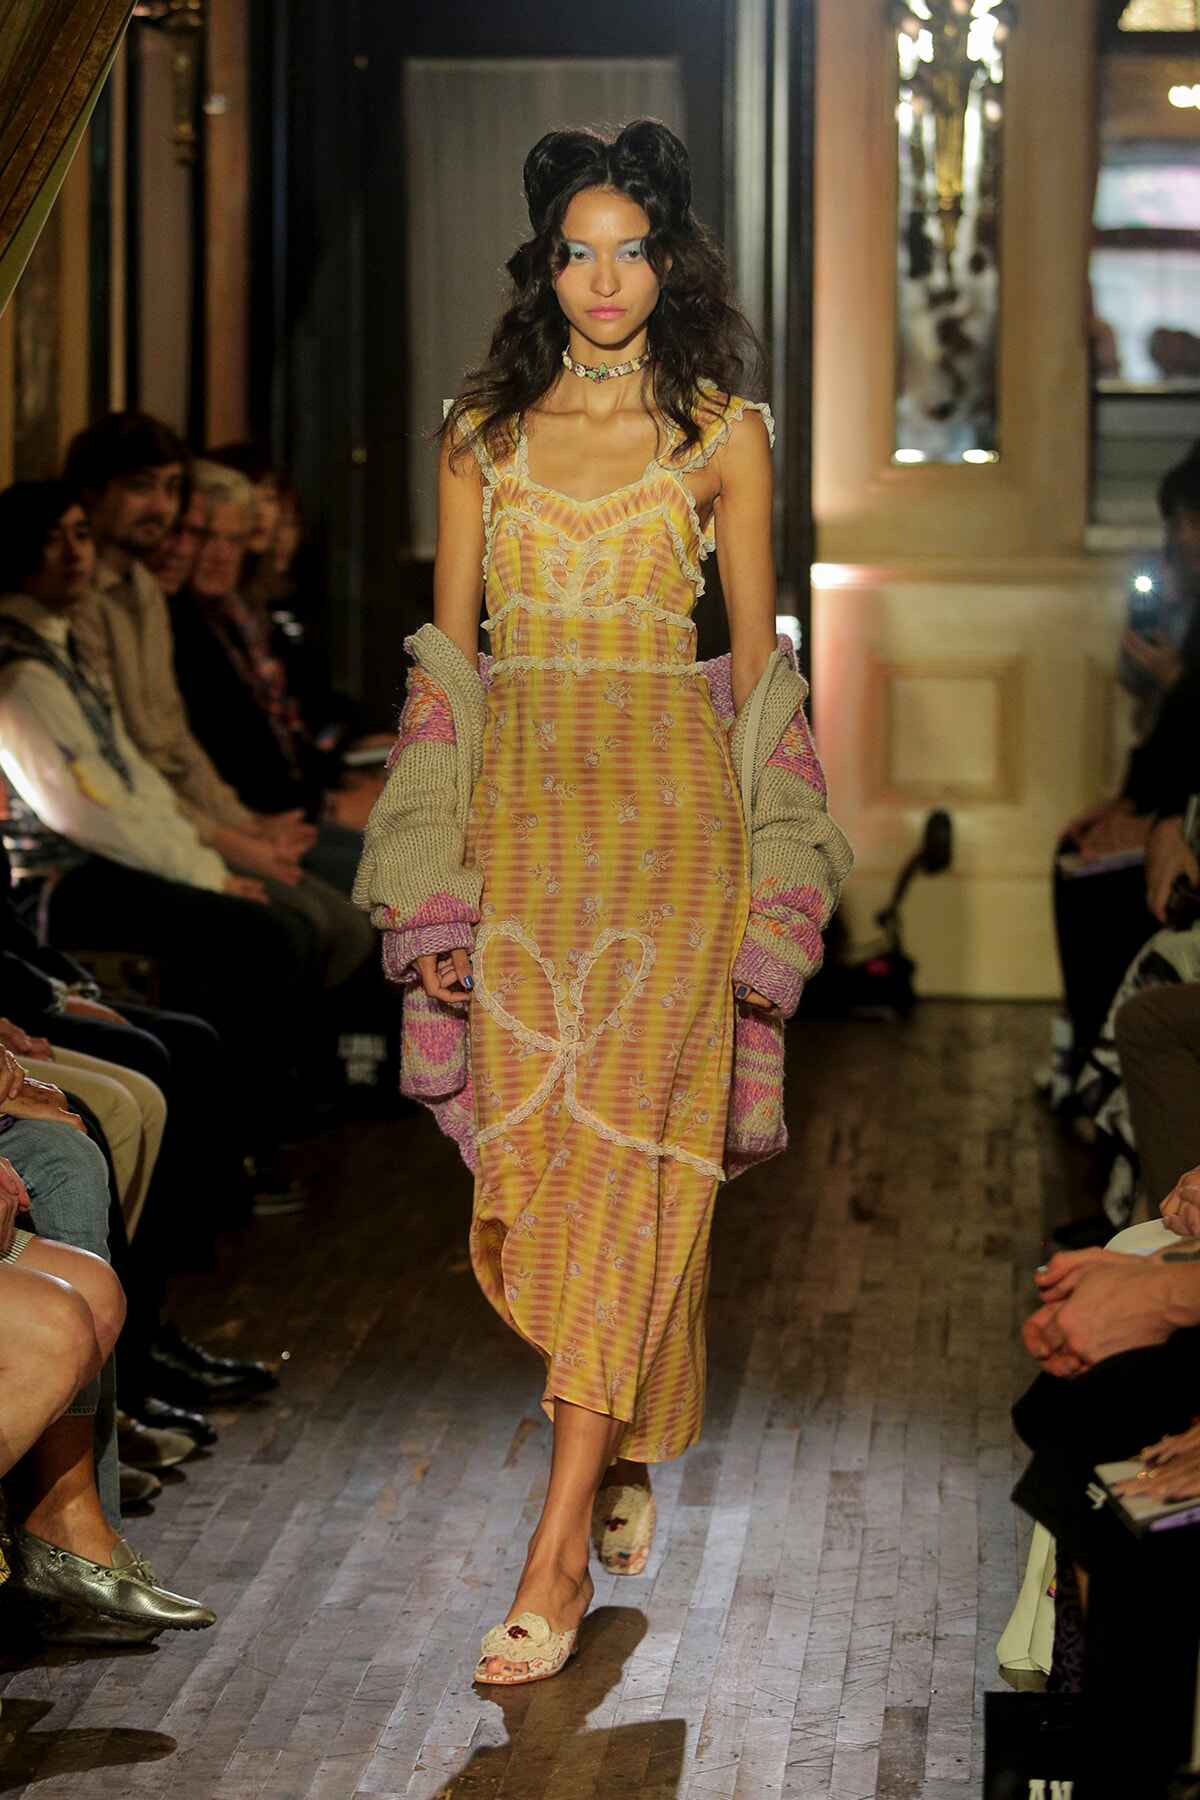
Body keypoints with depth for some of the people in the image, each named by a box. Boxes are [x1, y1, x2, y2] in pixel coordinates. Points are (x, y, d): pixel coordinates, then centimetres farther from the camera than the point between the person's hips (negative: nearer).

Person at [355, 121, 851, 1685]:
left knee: (620, 1147, -11)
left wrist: (771, 877, 2)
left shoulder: (723, 434, 5)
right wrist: (431, 881, 3)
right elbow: (447, 651, 11)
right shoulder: (484, 431, 11)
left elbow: (755, 650, 8)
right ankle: (628, 1455, 22)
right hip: (519, 808, 3)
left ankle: (559, 1553, -14)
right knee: (536, 1148, 2)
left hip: (670, 808, -3)